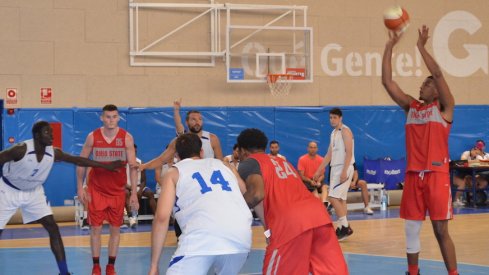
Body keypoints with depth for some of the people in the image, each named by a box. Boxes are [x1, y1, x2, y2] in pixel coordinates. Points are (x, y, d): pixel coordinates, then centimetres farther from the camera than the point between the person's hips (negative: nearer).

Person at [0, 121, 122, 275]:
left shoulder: (53, 153, -15)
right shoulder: (21, 149, -30)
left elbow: (77, 160, -5)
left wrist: (106, 166, -4)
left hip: (33, 192, 5)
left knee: (53, 229, -4)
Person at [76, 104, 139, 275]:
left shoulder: (126, 138, -7)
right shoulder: (92, 137, -5)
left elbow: (133, 166, -6)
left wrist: (134, 193, -11)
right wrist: (80, 187, -2)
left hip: (118, 190, 0)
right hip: (96, 190, 0)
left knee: (115, 229, 5)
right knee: (96, 228, 1)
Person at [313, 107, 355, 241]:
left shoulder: (345, 131, -10)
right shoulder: (333, 133, 17)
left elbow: (349, 152, -17)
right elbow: (329, 154, 22)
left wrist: (344, 171, -24)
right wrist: (319, 171, 20)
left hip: (343, 168, -9)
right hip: (335, 168, 9)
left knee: (333, 198, -15)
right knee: (340, 199, 9)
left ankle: (345, 227, -10)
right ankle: (342, 229, 13)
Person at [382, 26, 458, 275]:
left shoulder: (444, 107, 1)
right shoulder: (410, 106, 14)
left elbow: (438, 74, -13)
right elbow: (387, 82, 8)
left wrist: (421, 47, -10)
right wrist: (390, 47, 3)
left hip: (437, 174, -5)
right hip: (413, 175, 5)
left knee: (441, 230, -4)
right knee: (411, 230, 7)